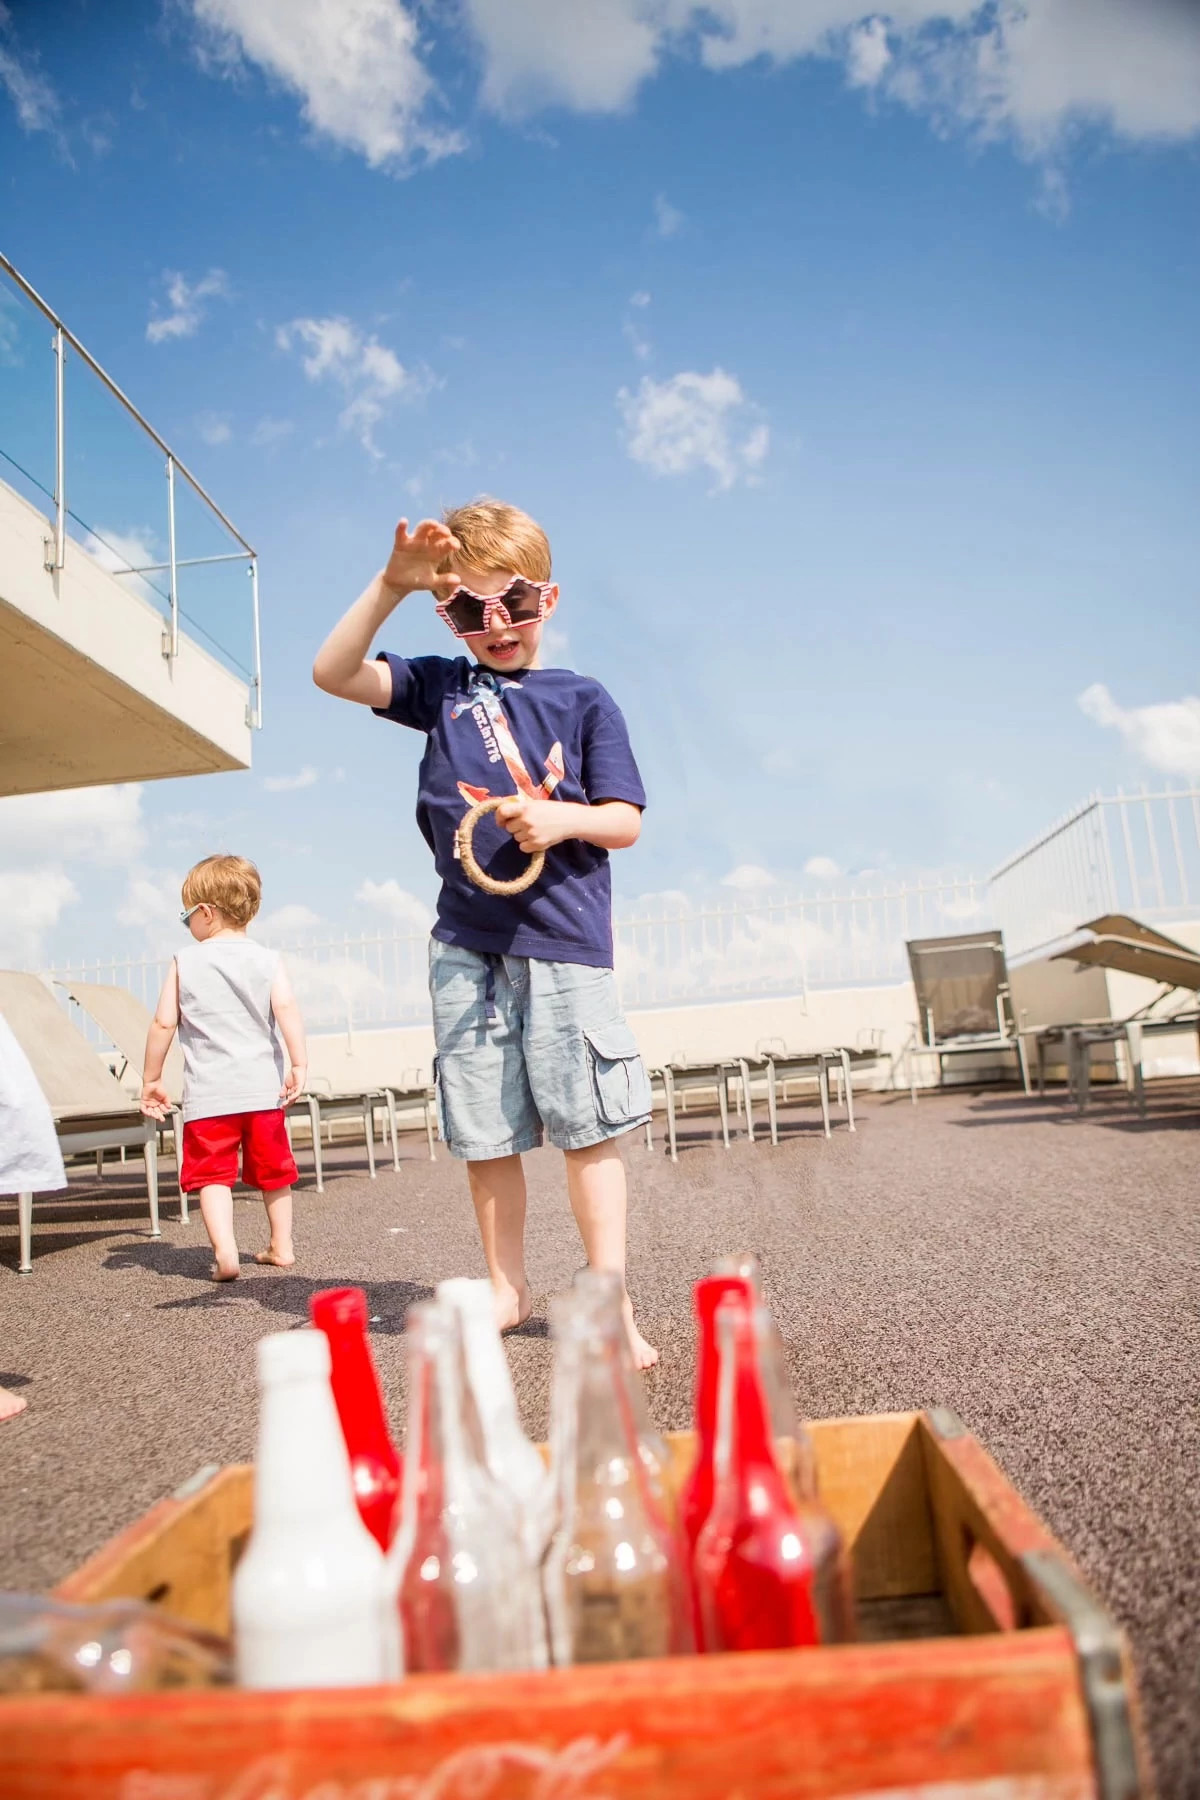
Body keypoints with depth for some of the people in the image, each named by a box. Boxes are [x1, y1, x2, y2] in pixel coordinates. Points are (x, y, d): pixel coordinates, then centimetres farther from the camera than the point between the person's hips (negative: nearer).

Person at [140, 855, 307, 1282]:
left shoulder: (184, 963, 1)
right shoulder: (268, 960, 2)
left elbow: (163, 1023, 0)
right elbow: (286, 1008, -12)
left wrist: (150, 1079, 9)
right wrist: (299, 1063, -12)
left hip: (208, 1094, -2)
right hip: (264, 1089, 2)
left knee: (213, 1174, 2)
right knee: (273, 1172, 17)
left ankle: (225, 1253, -14)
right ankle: (281, 1246, 27)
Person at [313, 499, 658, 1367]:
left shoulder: (584, 700, 5)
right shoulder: (440, 687, 10)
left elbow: (627, 821, 2)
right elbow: (334, 674, -3)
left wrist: (565, 819, -19)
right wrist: (390, 586, -14)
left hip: (565, 943, -2)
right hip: (465, 946, 3)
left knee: (585, 1128, 0)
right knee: (483, 1133, 10)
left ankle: (608, 1302, 10)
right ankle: (508, 1286, 28)